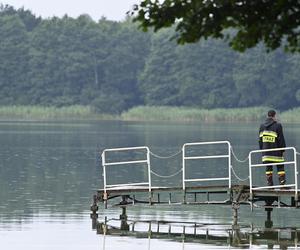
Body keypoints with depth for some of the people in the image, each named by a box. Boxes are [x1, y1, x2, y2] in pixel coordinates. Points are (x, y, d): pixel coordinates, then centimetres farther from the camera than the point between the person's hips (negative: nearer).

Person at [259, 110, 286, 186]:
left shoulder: (262, 126, 8)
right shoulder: (277, 126, -9)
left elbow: (260, 139, 12)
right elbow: (281, 139, -8)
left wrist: (261, 149, 18)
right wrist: (282, 149, -1)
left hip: (266, 151, 4)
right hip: (276, 152, -4)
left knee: (268, 168, 8)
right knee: (280, 167, 2)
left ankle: (269, 183, 6)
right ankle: (282, 183, -2)